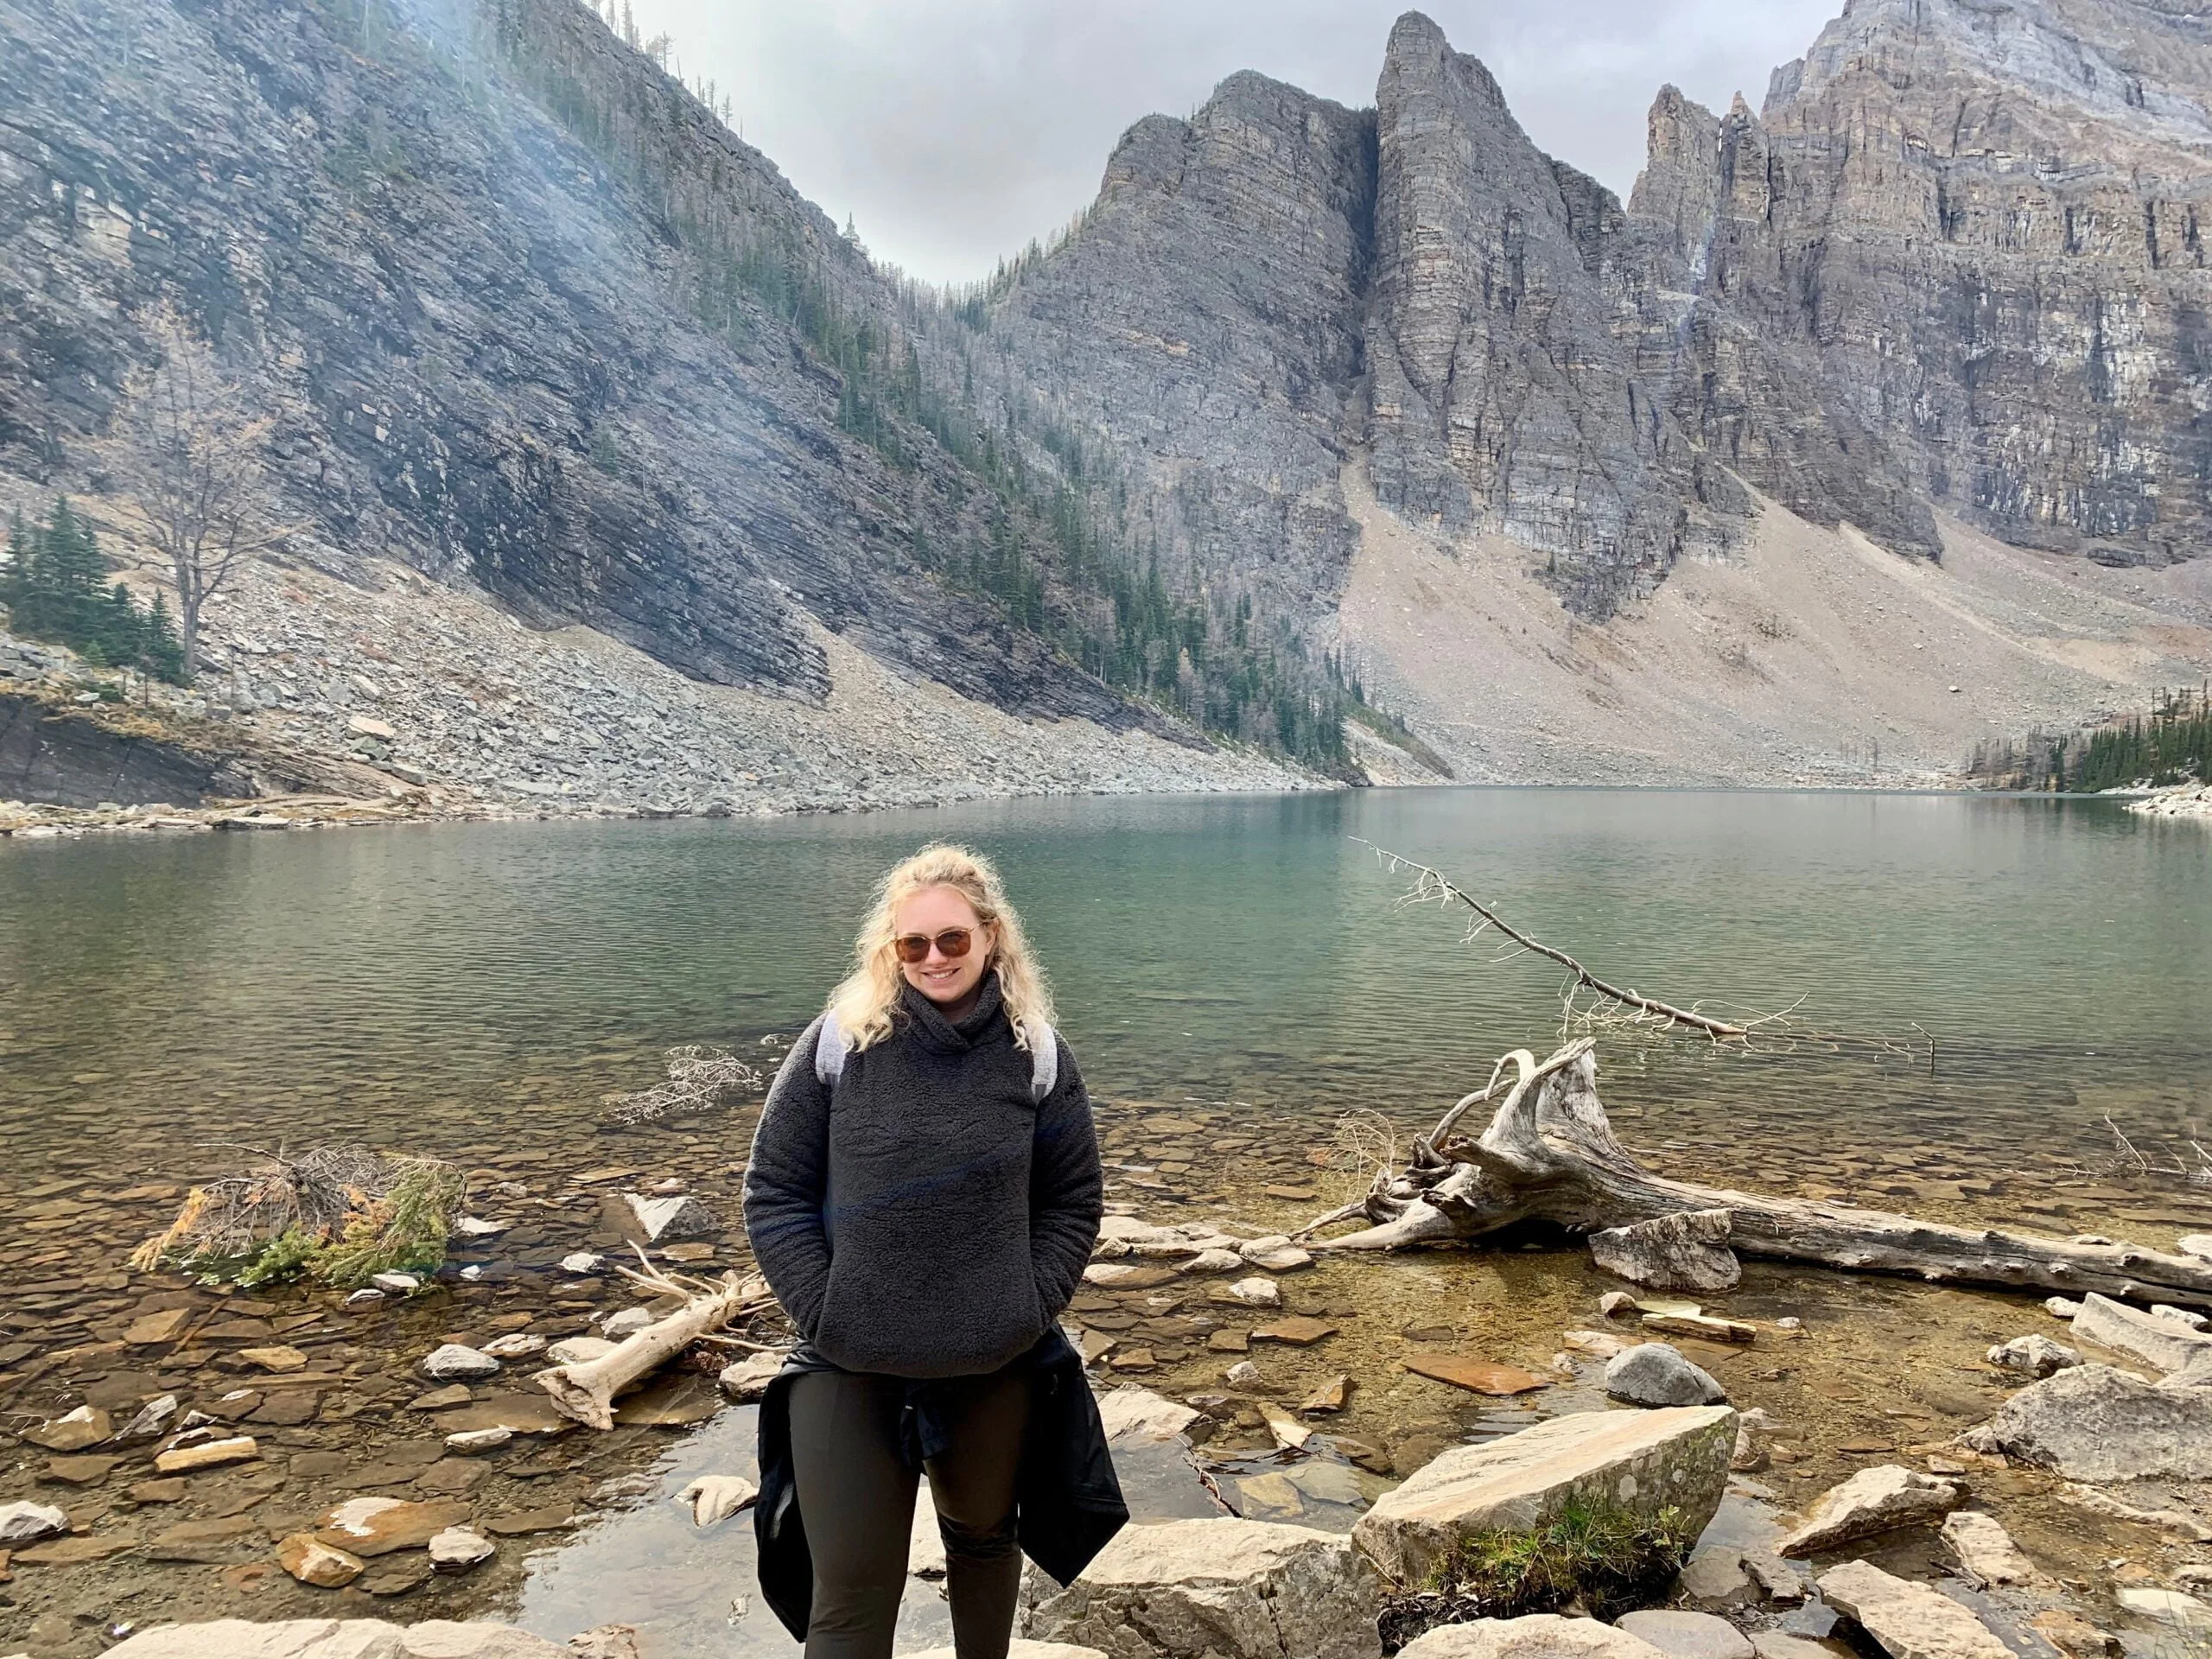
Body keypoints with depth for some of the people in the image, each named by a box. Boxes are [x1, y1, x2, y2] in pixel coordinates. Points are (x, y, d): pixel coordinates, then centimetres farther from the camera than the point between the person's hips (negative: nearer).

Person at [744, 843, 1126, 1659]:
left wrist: (1027, 1313, -8)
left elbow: (1073, 1203, 3)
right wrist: (825, 1315, -10)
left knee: (985, 1538, 23)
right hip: (849, 1371, -1)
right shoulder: (837, 1043, -7)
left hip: (998, 1369, 2)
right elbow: (773, 1194, -3)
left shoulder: (1036, 1054, -3)